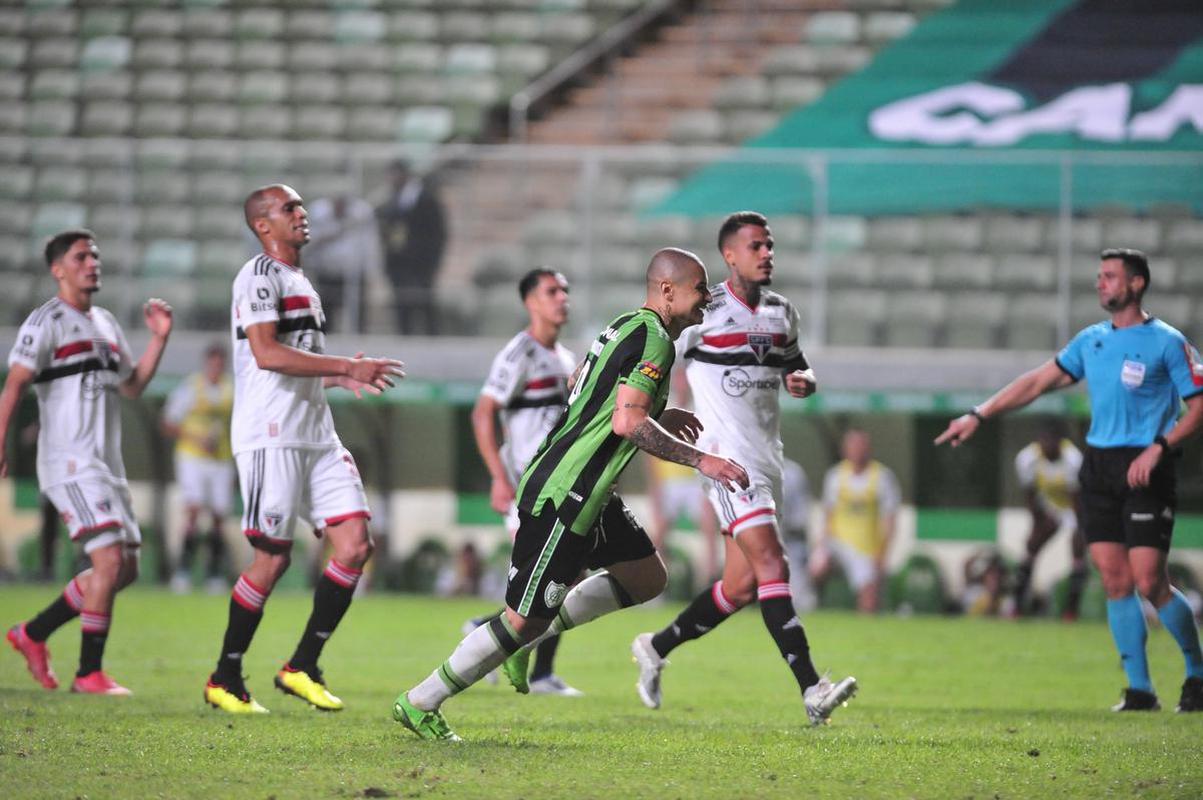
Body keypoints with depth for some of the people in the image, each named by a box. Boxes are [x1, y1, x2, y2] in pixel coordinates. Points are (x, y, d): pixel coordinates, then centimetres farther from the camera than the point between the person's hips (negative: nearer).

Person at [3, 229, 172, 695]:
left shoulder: (105, 324, 18)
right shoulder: (47, 322, -6)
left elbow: (133, 385, 25)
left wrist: (159, 339, 13)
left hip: (107, 464, 9)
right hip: (69, 462, -9)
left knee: (126, 568, 9)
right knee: (110, 560, -18)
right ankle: (90, 674, -10)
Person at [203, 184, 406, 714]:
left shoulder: (301, 282, 23)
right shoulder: (260, 275, -6)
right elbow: (266, 353, -19)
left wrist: (341, 378, 15)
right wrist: (347, 367, -18)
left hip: (317, 436, 9)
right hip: (271, 436, -9)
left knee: (355, 545, -3)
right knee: (272, 558, -7)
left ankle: (302, 668, 5)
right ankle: (225, 680, 5)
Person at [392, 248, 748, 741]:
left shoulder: (628, 327, 14)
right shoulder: (654, 339, -16)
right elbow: (627, 423, -25)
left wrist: (659, 418, 19)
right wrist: (701, 460, -22)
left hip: (589, 496, 10)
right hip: (563, 499, -10)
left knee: (647, 578, 16)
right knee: (524, 620, -5)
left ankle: (530, 636, 17)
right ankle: (419, 704, 4)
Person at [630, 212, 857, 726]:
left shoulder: (782, 313, 12)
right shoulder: (702, 312, -6)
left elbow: (796, 366, 25)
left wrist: (803, 380, 2)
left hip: (768, 459, 8)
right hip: (728, 457, -8)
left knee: (742, 586, 8)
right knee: (771, 565, -19)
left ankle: (656, 649, 28)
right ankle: (811, 690, -27)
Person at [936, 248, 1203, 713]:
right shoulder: (1092, 340, 13)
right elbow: (1040, 381, 19)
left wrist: (1159, 447, -19)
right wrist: (978, 416, 16)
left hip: (1144, 470, -6)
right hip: (1097, 467, 6)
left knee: (1149, 583, -10)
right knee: (1115, 581, 0)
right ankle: (1140, 689, 5)